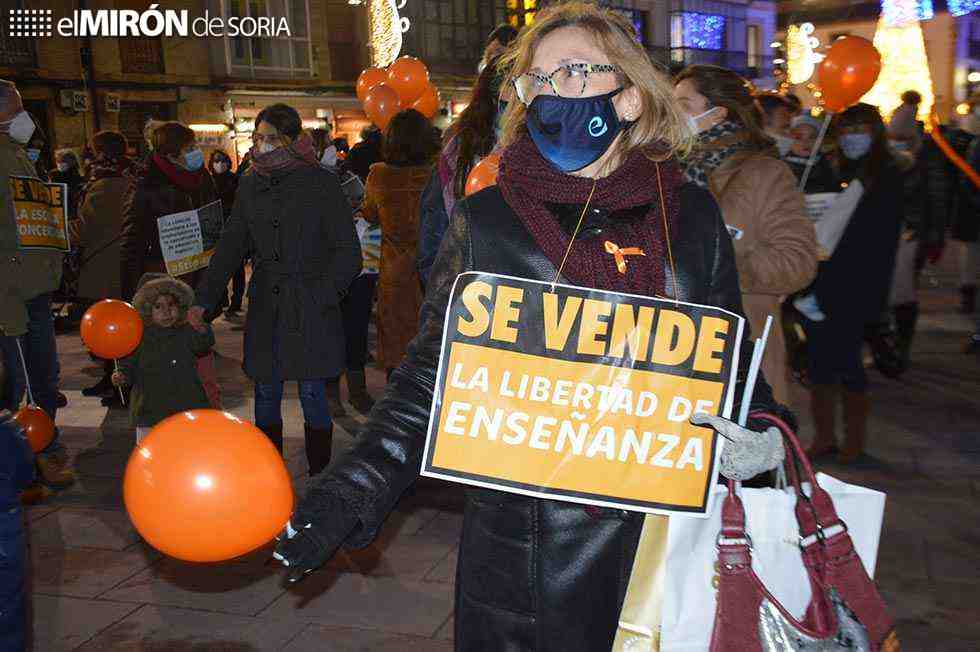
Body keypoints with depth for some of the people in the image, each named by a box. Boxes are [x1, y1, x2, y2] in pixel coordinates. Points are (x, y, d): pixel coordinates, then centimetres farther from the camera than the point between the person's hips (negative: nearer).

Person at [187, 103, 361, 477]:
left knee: (312, 395, 0)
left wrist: (322, 298, -13)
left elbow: (347, 251, -4)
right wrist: (203, 300, 6)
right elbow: (231, 247, 13)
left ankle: (318, 477, 14)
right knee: (266, 394, 9)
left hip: (311, 309, -4)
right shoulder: (250, 185, 10)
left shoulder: (320, 183, -4)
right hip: (265, 306, 4)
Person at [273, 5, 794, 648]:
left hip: (668, 535, 2)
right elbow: (433, 375, -5)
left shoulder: (692, 214, 0)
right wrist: (346, 496, -14)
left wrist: (761, 431, -8)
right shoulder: (486, 221, -5)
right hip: (525, 545, -1)